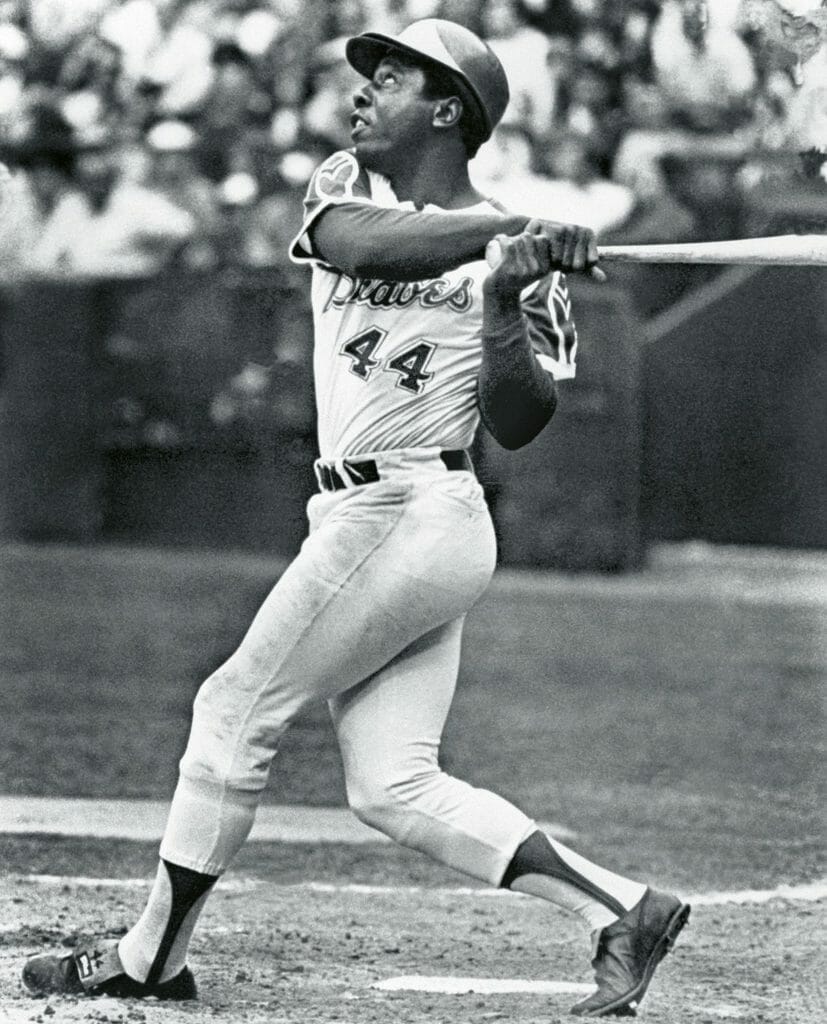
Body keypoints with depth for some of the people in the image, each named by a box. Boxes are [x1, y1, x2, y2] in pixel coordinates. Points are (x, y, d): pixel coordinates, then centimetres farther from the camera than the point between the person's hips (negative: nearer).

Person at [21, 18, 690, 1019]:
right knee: (392, 786, 2)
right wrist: (499, 227, -22)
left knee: (236, 707, -3)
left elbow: (519, 423, -9)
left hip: (412, 515, -7)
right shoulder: (345, 185, 13)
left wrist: (505, 305, -24)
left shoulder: (514, 253, -3)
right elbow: (355, 241, -12)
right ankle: (619, 909, 2)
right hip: (360, 517, 7)